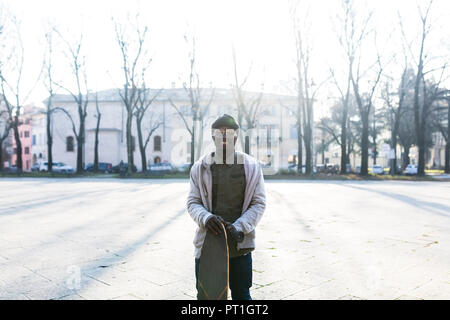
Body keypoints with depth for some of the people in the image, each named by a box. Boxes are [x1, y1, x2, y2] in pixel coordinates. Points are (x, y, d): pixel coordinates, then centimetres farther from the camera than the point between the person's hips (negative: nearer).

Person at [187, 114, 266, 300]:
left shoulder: (252, 167, 1)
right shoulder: (200, 167, 3)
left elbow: (259, 203, 0)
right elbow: (192, 202, 4)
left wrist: (239, 227, -14)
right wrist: (206, 218, -18)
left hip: (240, 244, -1)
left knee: (241, 295, 13)